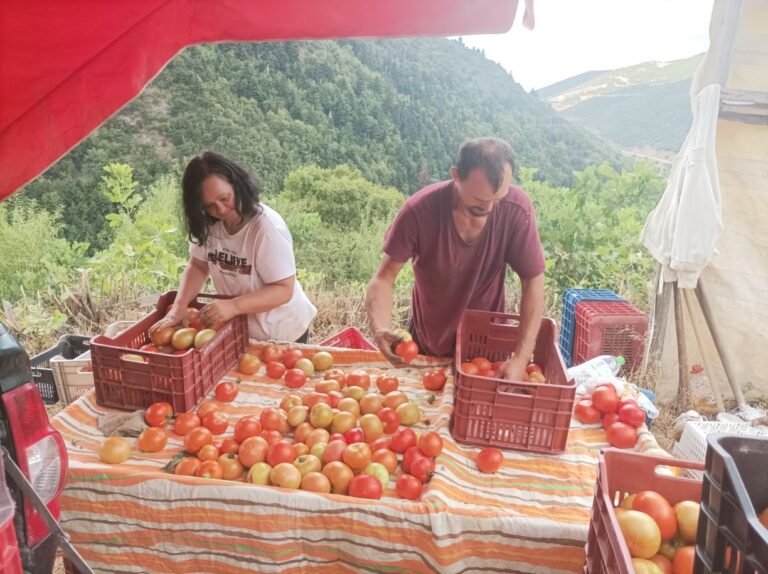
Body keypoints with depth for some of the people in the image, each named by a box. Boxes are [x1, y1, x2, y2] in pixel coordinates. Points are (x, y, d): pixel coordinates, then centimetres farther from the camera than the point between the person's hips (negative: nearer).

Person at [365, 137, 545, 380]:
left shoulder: (517, 208, -24)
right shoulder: (419, 210, -27)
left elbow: (533, 282, -18)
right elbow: (384, 277, -21)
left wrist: (520, 360, -27)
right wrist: (380, 327, -42)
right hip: (426, 344, 0)